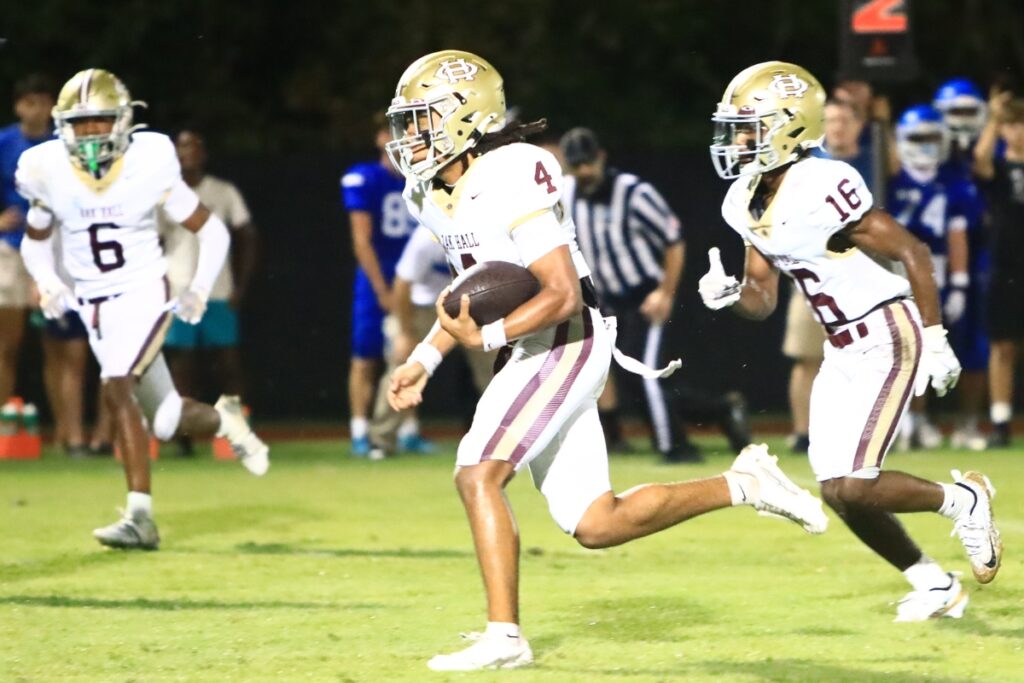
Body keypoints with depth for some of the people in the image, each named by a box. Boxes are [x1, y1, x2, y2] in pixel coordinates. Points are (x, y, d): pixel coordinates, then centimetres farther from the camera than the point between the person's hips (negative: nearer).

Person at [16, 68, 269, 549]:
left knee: (116, 389, -26)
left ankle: (140, 517, -26)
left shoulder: (150, 166, -14)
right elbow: (35, 241, 12)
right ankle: (224, 420, 44)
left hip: (144, 297, -4)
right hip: (94, 307, 4)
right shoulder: (48, 173, -6)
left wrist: (199, 289, -13)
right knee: (166, 421, 10)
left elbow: (211, 231, -2)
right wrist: (47, 283, -6)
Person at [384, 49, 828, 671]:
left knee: (478, 474, -20)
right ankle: (742, 486, 22)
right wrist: (425, 359, 11)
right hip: (532, 353, 10)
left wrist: (488, 336, -31)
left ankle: (504, 637, -16)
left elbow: (563, 295, -21)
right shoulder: (434, 193, 9)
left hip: (567, 342, -10)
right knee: (597, 525, 8)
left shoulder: (512, 179, -19)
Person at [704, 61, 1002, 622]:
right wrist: (729, 295, -12)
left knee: (853, 486, -15)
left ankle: (962, 501, 9)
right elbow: (762, 301, 10)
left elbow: (913, 253, -18)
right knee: (838, 490, 7)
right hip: (841, 349, 9)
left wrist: (935, 340, -16)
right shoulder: (746, 204, 3)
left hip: (887, 339, -9)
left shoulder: (822, 190, -23)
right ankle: (935, 586, 23)